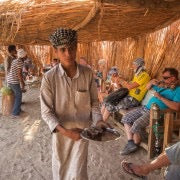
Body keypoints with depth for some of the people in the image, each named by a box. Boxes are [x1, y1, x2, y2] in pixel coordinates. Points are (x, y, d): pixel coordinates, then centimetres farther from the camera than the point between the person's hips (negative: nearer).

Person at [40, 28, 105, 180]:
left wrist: (98, 121, -15)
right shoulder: (49, 78, -17)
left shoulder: (88, 73, -11)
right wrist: (64, 131, -24)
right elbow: (46, 112, -13)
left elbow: (94, 102, 0)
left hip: (82, 131, 0)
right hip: (61, 131, 0)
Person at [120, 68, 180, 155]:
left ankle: (135, 145, 1)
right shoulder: (162, 84, 14)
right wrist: (151, 82, 3)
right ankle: (130, 143, 2)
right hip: (145, 108, 9)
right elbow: (147, 87, 27)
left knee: (137, 125, -26)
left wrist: (161, 97, -22)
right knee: (126, 118, 1)